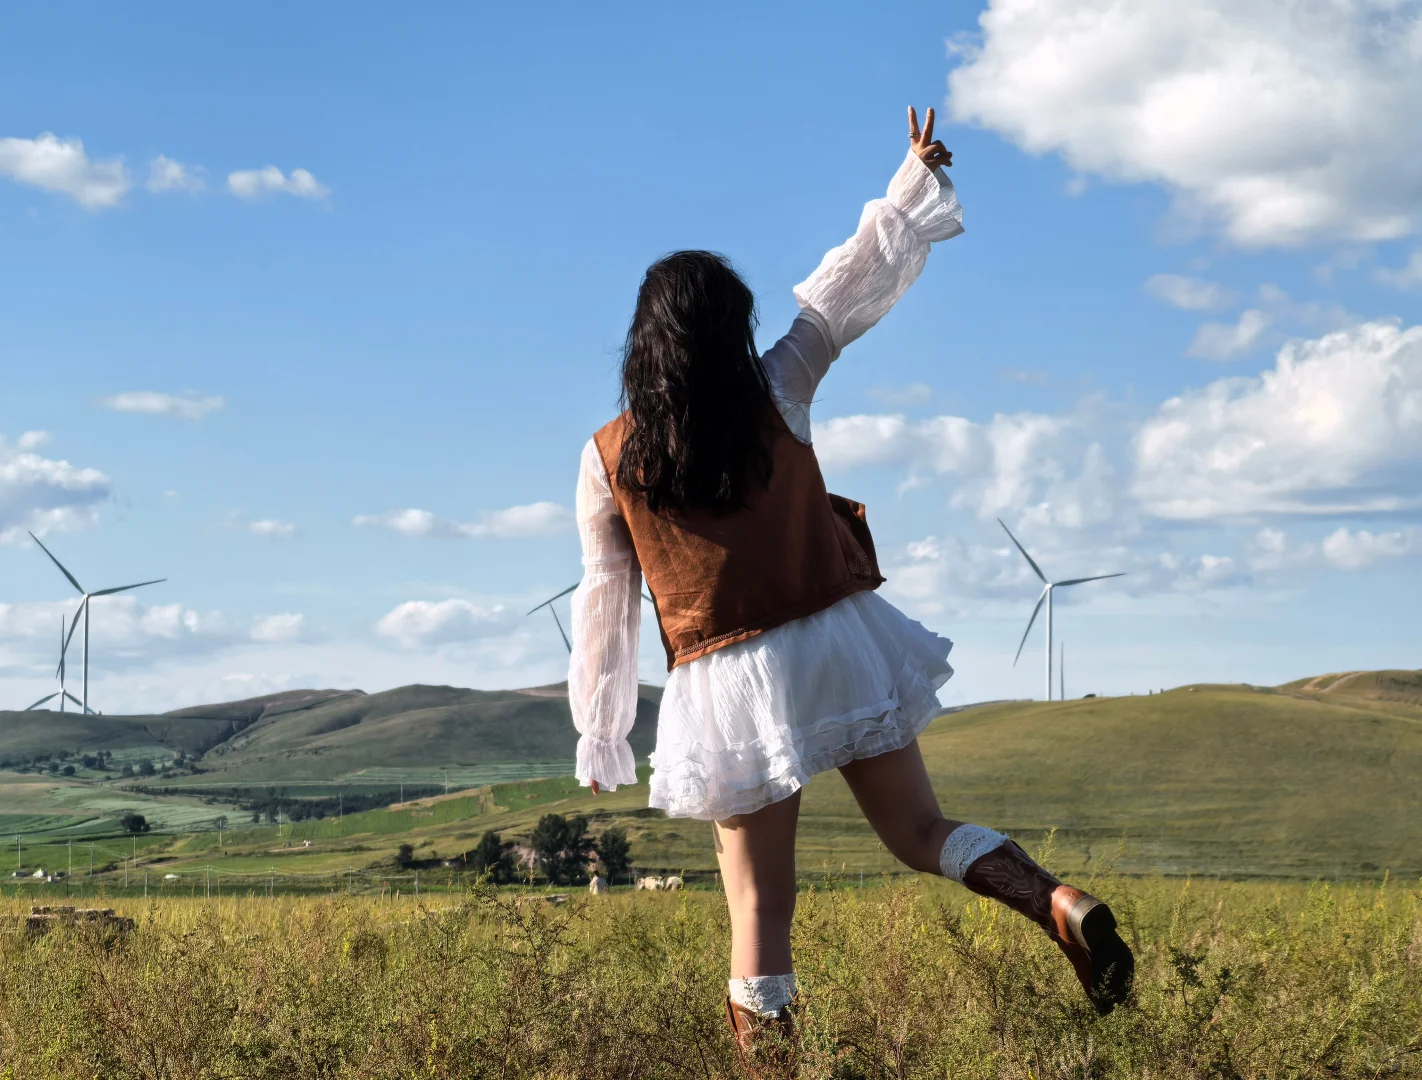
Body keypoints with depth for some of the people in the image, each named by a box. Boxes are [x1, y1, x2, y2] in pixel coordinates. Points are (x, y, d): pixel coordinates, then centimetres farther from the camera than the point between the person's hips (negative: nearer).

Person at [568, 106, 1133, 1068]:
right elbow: (846, 289, 7)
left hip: (728, 688, -1)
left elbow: (605, 602, 3)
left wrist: (598, 736, 11)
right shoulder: (777, 394, -2)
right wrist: (918, 177, 19)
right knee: (919, 830, 11)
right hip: (838, 645, 1)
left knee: (761, 907, 5)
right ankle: (1059, 903, -12)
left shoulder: (609, 459, -2)